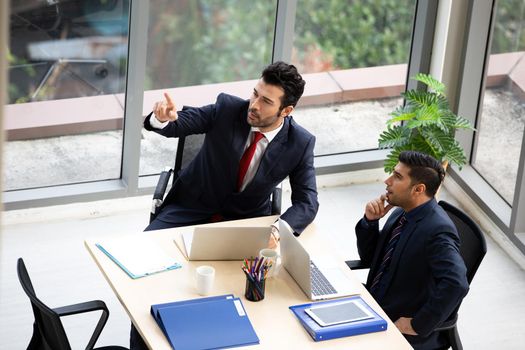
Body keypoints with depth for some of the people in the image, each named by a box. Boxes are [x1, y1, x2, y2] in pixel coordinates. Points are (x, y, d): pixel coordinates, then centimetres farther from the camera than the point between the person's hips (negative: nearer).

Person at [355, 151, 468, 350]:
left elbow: (456, 285, -37)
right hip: (374, 307, 8)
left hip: (400, 328, -8)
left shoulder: (437, 230, -24)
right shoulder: (402, 213, 3)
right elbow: (369, 258, 15)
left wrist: (418, 326, -28)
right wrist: (370, 221, -4)